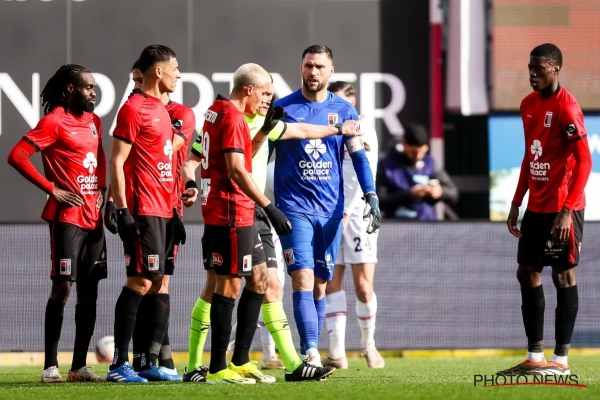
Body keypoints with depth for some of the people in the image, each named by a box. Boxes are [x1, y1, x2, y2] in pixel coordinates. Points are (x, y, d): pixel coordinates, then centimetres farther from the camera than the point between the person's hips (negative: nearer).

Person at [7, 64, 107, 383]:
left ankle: (79, 366, 10)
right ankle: (50, 366, -5)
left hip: (93, 216, 7)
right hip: (67, 216, -7)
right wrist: (52, 189, -14)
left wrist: (100, 189, 11)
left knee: (89, 290, 6)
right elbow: (17, 156, -15)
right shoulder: (55, 121, -8)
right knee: (63, 287, -8)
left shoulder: (94, 122, 14)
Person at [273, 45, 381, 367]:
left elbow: (358, 157, 10)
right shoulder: (283, 108, 0)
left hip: (331, 209, 3)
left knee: (319, 285, 7)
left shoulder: (344, 111, 7)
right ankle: (312, 354, -24)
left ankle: (307, 357, 16)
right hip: (294, 207, -3)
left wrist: (371, 196, -1)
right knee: (303, 280, -16)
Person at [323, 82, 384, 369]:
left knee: (363, 286, -6)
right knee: (331, 285, -5)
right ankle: (337, 352, -7)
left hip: (357, 216, -4)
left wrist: (345, 213, -20)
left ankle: (368, 343, 16)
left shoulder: (364, 135, -1)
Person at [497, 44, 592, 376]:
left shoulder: (566, 108, -14)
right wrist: (516, 204, 16)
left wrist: (567, 211, -22)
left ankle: (560, 360, 1)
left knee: (563, 275, -3)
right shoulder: (528, 105, 11)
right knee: (527, 273, 9)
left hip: (562, 208, -9)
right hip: (536, 207, 9)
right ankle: (534, 357, 15)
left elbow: (584, 162, -17)